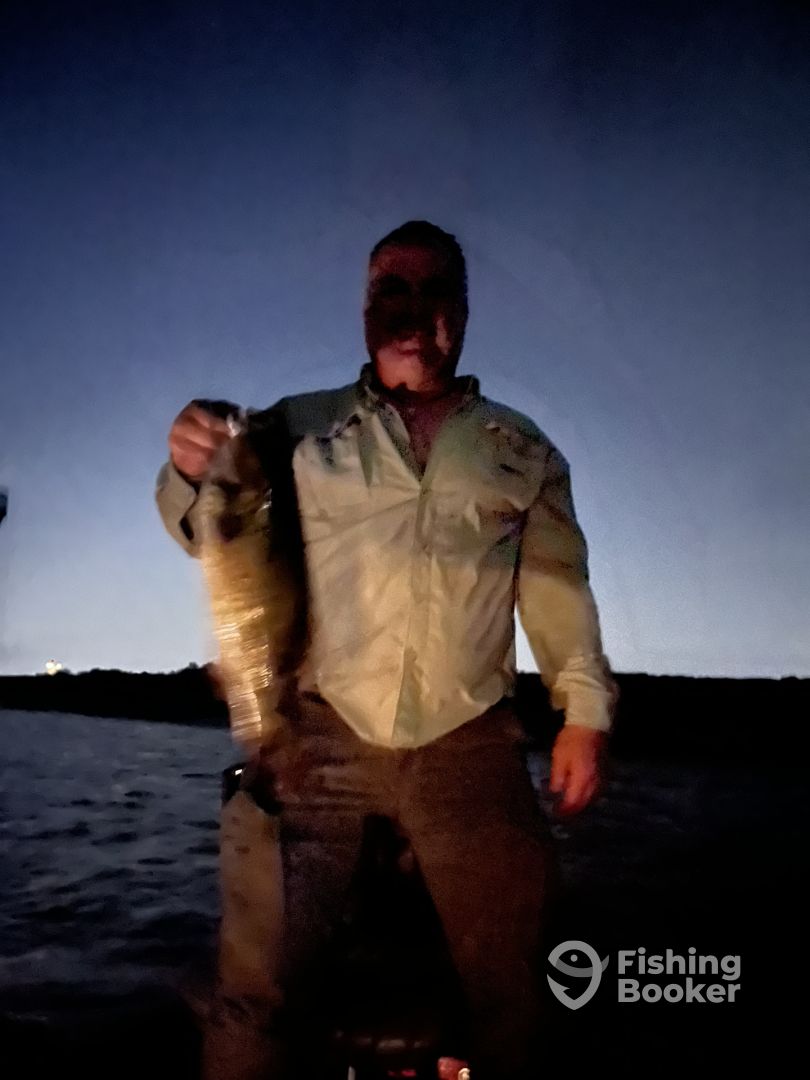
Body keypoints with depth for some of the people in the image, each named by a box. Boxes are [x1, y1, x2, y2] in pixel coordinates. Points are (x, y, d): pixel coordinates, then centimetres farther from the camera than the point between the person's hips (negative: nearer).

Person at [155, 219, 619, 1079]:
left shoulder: (522, 450, 13)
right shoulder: (301, 427, 10)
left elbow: (559, 586, 12)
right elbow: (213, 536, 4)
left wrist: (584, 708, 0)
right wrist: (191, 470, -18)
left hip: (468, 749, 2)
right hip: (316, 736, -1)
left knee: (512, 992, 9)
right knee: (256, 988, -1)